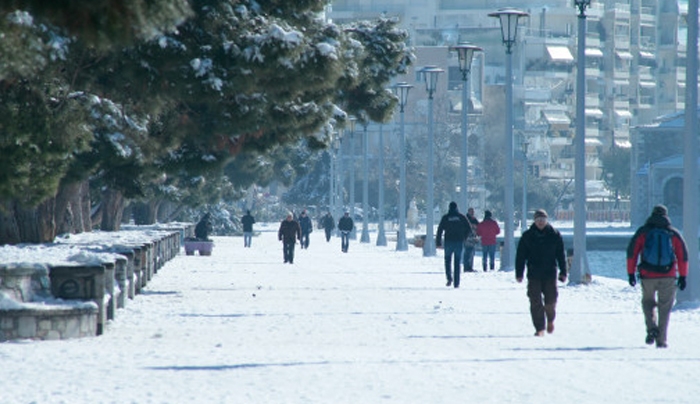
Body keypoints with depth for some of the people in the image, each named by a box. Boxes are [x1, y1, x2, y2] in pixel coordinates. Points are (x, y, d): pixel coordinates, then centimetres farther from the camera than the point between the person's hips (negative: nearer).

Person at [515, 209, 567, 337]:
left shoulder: (555, 235, 4)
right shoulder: (527, 236, 2)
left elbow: (561, 255, 8)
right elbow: (520, 256, 4)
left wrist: (563, 272, 3)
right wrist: (519, 273, -1)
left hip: (550, 274, 0)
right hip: (534, 275, 0)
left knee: (550, 301, -1)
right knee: (535, 303, -4)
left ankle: (550, 320, 29)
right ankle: (539, 328, 2)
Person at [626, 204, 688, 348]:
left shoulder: (642, 232, 5)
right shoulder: (673, 233, 7)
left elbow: (631, 252, 1)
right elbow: (683, 256, 5)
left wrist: (631, 273, 4)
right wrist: (683, 276, 8)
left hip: (648, 276, 0)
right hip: (668, 277, 0)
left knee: (648, 302, 21)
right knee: (665, 307, 10)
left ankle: (652, 327, -3)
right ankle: (661, 340, 4)